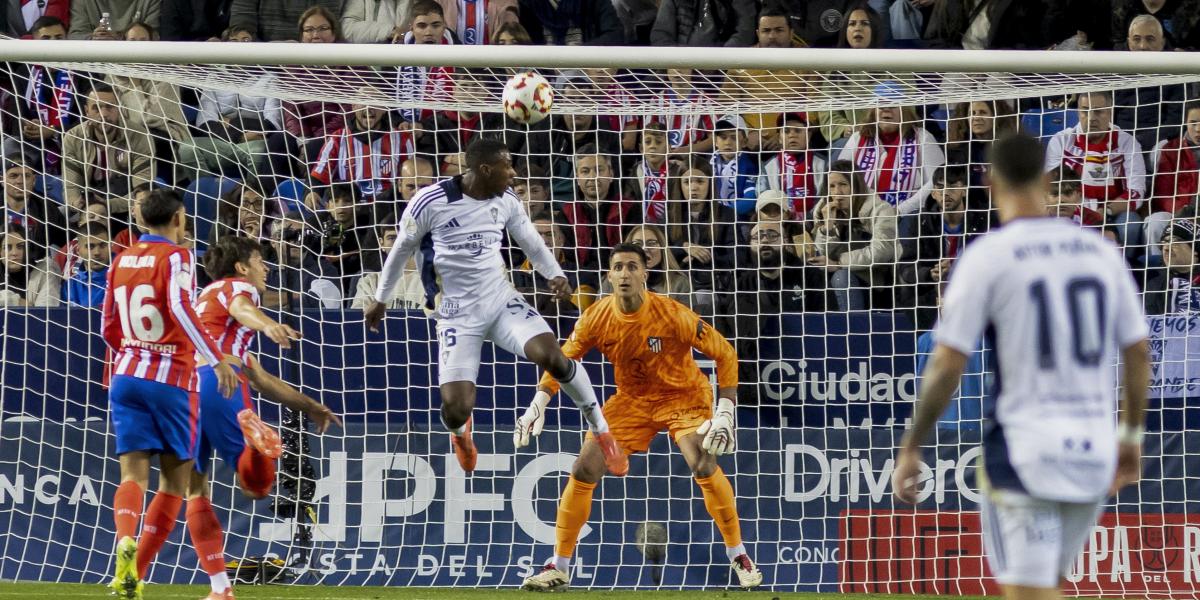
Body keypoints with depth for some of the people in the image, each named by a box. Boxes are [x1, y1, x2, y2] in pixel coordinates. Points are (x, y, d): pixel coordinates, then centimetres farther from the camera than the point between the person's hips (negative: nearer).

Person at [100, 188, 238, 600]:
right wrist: (216, 358, -25)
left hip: (126, 376, 4)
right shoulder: (175, 256, -4)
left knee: (133, 475, -5)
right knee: (175, 479, 9)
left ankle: (125, 540, -37)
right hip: (171, 379, -4)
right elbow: (179, 307, -21)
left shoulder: (121, 261, 13)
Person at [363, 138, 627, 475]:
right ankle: (460, 433, 28)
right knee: (456, 408, -14)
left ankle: (601, 431, -4)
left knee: (552, 355, -24)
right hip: (457, 314, -3)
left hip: (502, 301, 3)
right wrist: (381, 300, 14)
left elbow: (531, 241, 16)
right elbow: (401, 249, 3)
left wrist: (555, 274, -4)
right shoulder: (431, 203, -13)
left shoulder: (506, 201, -1)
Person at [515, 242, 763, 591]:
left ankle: (739, 557, -10)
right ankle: (559, 567, 6)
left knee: (704, 465, -27)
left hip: (682, 395, -4)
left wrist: (724, 413, -22)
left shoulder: (672, 315, -25)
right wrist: (537, 406, -10)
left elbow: (724, 353, -17)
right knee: (583, 470, -7)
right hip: (631, 399, 4)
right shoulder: (597, 318, -15)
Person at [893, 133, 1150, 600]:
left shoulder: (986, 256, -7)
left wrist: (910, 448, 0)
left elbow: (947, 366, -10)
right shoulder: (1101, 251, 7)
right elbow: (1138, 354, 11)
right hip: (1093, 452, 5)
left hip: (1024, 453, -5)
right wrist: (1131, 434, 25)